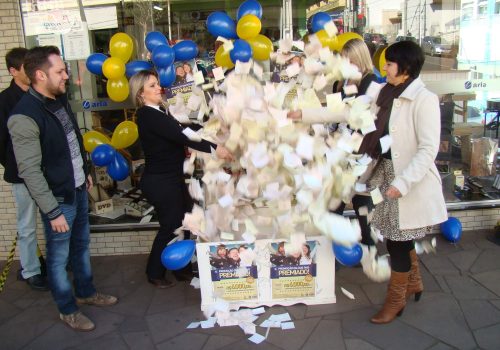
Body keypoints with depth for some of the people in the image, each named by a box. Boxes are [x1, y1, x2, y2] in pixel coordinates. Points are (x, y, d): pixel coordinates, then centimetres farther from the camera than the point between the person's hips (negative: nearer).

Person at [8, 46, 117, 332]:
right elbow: (30, 171, -23)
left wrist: (85, 172, 20)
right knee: (59, 257, 10)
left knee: (82, 245, 22)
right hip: (58, 198, -8)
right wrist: (52, 211, -21)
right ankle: (67, 310, 29)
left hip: (79, 190, 8)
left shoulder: (60, 98, 3)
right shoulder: (24, 117, -23)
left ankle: (86, 292, 43)